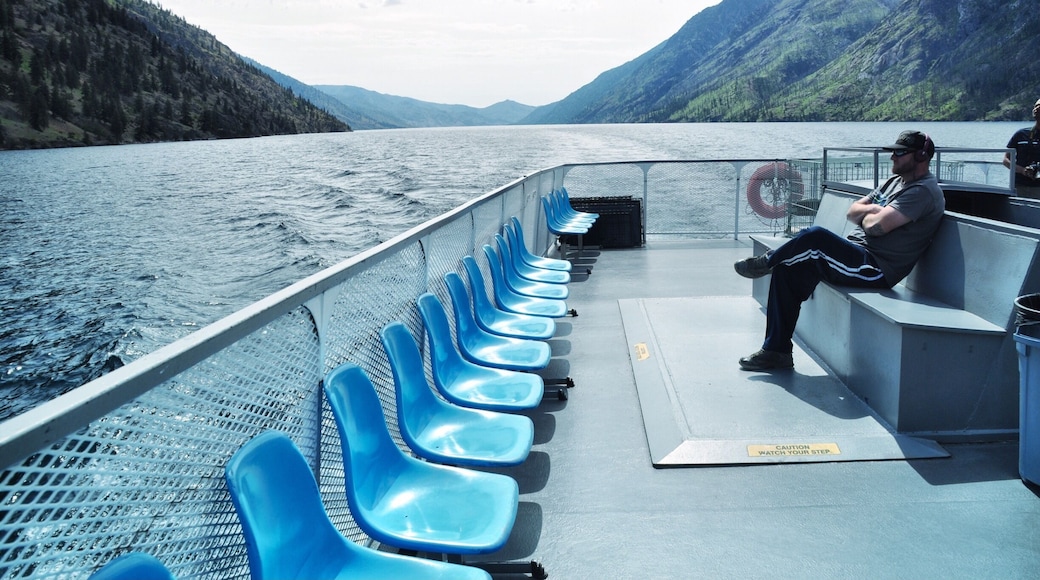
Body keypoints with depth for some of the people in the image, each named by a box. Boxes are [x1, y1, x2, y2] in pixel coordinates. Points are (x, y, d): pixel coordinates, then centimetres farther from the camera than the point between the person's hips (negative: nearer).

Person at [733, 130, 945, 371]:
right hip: (855, 253, 10)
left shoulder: (924, 191, -9)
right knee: (787, 270, -4)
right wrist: (872, 210, -4)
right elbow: (853, 211, 17)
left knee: (814, 236, -29)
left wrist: (865, 215, 1)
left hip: (875, 269, -10)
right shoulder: (896, 181, 22)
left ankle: (766, 262, 4)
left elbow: (877, 226, -21)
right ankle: (777, 351, -1)